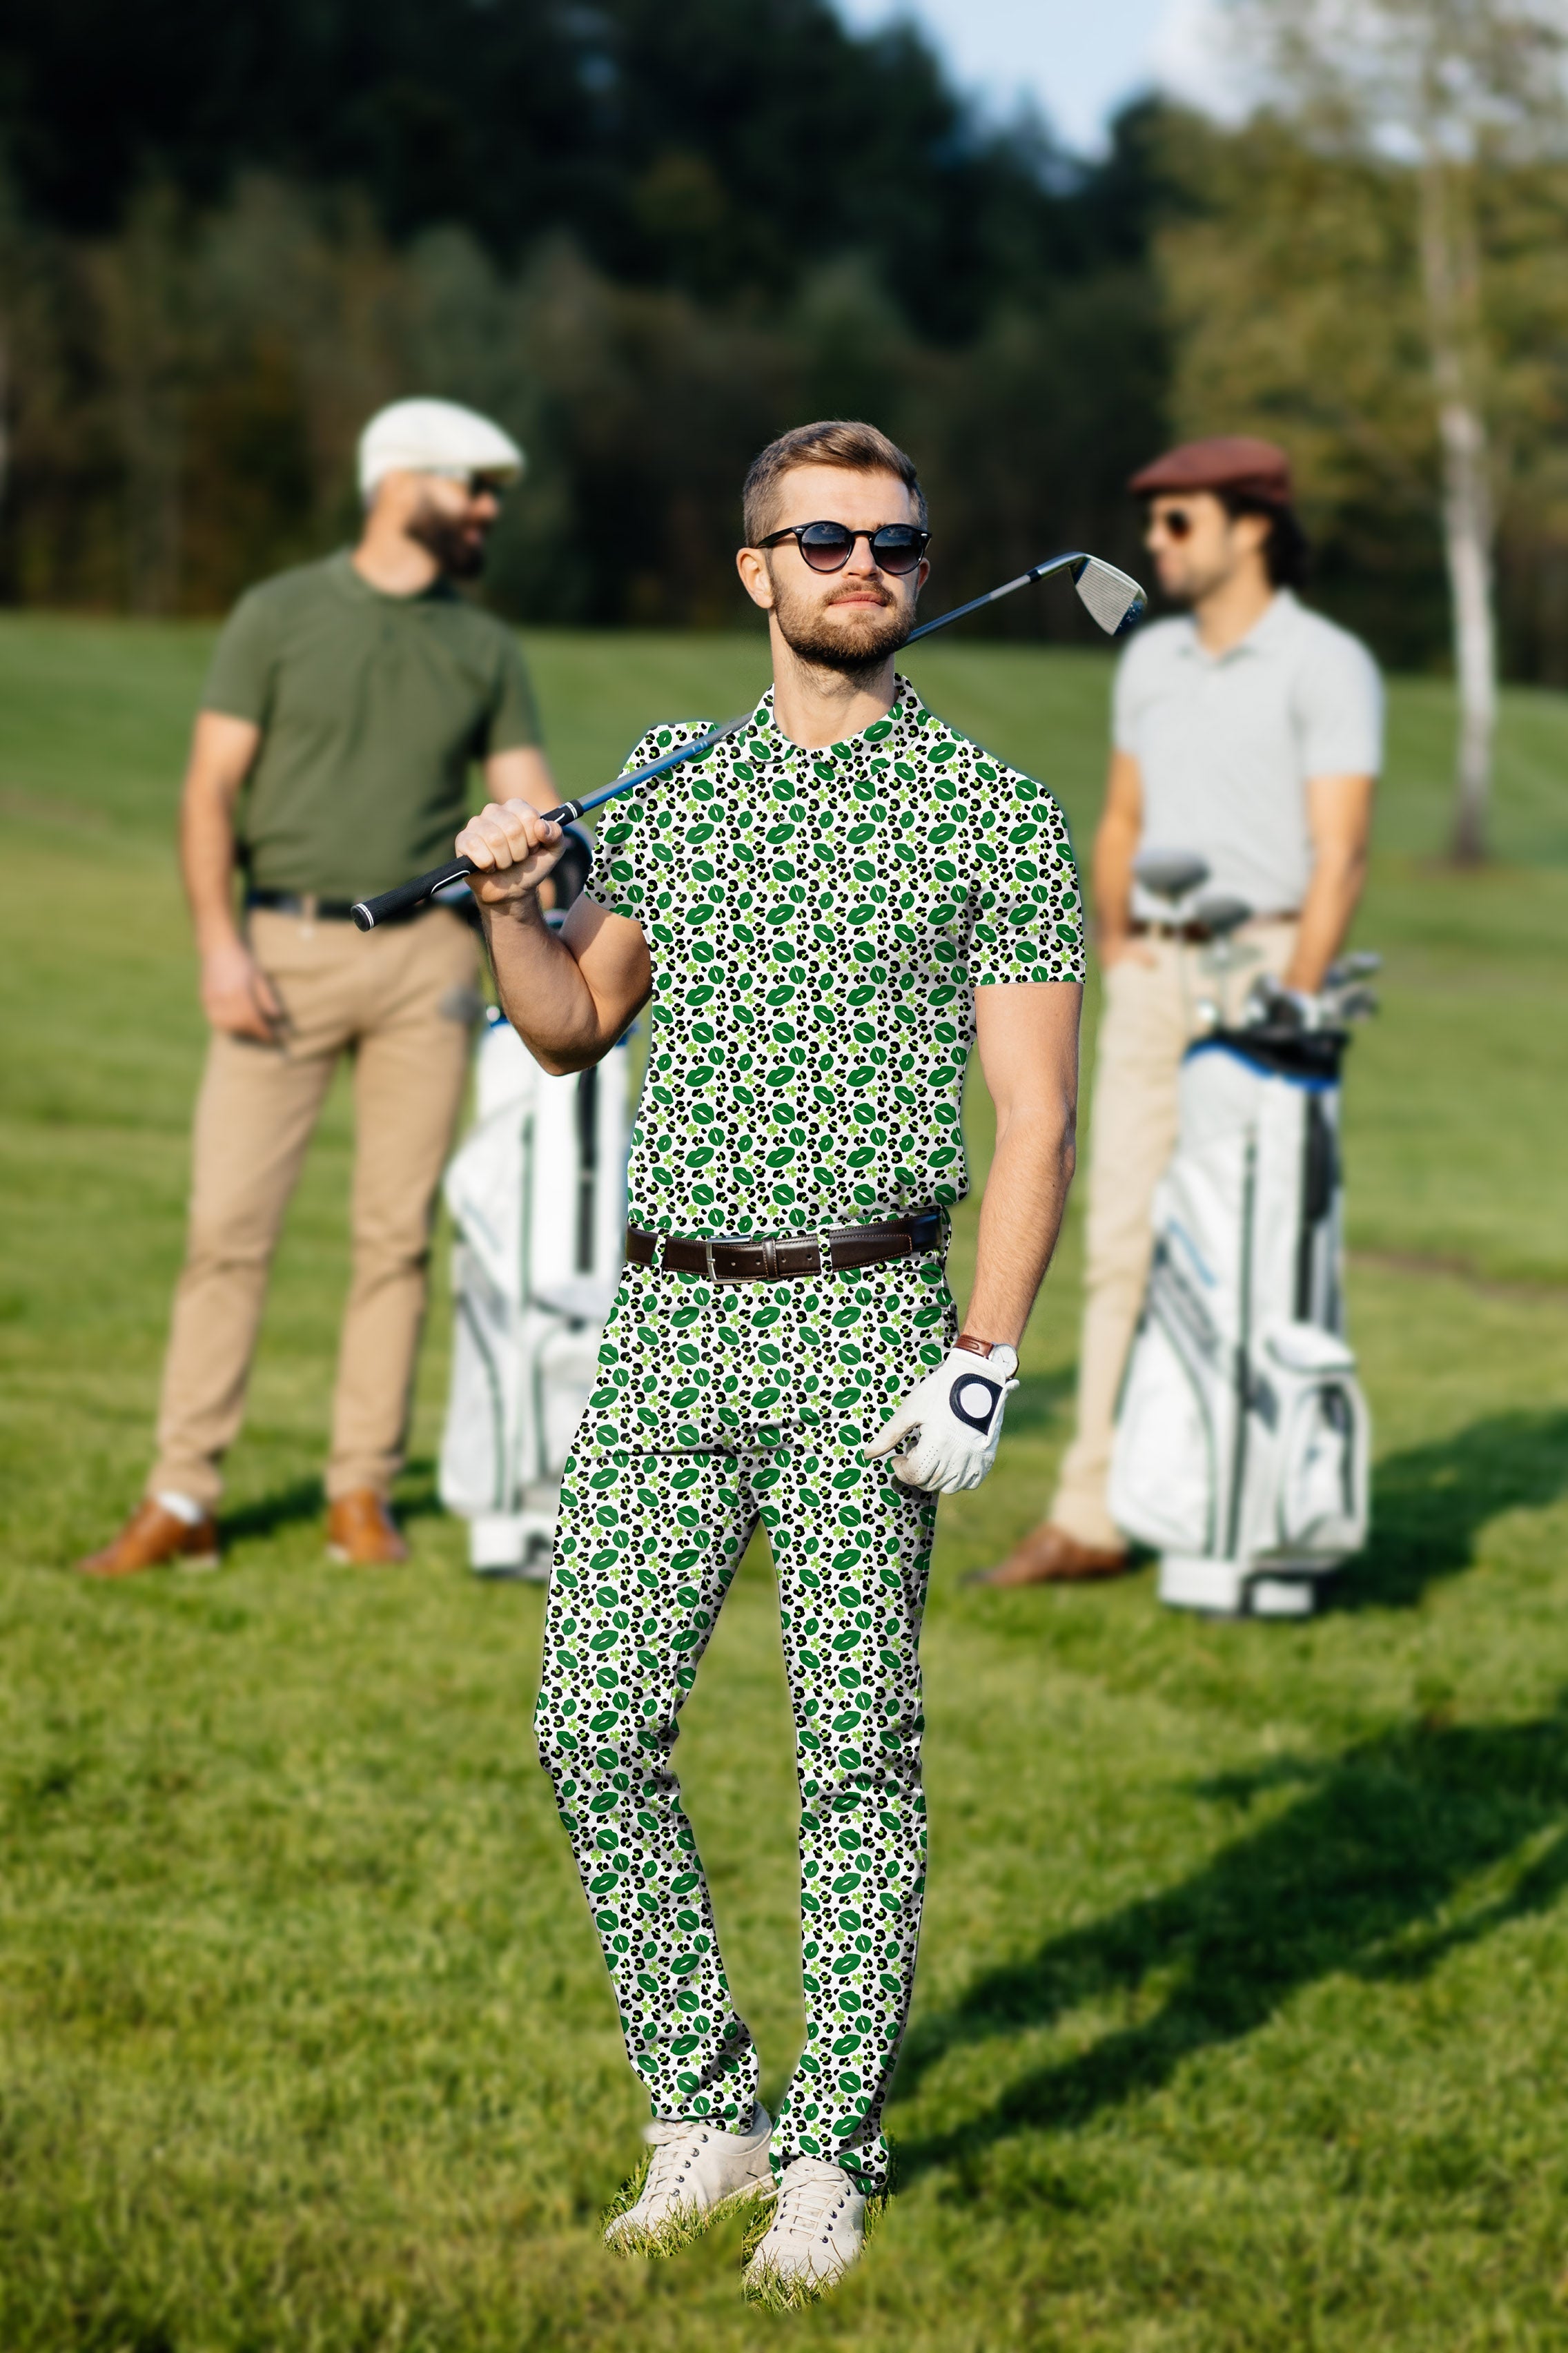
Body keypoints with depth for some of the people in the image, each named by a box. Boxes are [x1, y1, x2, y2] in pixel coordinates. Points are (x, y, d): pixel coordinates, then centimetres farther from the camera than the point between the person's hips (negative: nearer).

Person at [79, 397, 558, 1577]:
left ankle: (365, 1492, 12)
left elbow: (529, 803, 7)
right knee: (230, 1222, -6)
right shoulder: (280, 616, 2)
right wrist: (219, 940, -12)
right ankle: (182, 1500, -2)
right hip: (285, 949, -3)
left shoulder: (486, 649, 11)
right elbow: (212, 787, -1)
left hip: (423, 955, 3)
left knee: (399, 1232, 3)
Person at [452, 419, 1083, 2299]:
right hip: (667, 1318, 4)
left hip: (862, 1323, -4)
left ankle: (832, 2147, 11)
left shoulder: (991, 815, -1)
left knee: (857, 1753, 0)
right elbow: (576, 1028, 21)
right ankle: (701, 2106, 15)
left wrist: (981, 1364, -13)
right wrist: (506, 908, 0)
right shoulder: (674, 787, 12)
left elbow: (1035, 1117, -4)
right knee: (594, 1727, 0)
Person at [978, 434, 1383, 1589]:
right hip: (1152, 974, 6)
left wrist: (1291, 1005, -18)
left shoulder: (1326, 665, -6)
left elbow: (1340, 852, -11)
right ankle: (1092, 1516, 4)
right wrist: (1115, 954, 12)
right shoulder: (1152, 661, 15)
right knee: (1123, 1242, 3)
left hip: (1264, 964, -6)